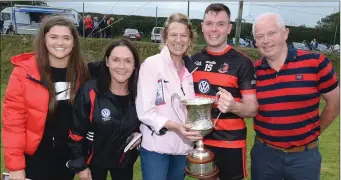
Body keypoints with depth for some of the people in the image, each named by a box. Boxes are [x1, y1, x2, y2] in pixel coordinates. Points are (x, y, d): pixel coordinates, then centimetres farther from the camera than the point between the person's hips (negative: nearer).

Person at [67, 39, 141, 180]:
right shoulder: (90, 92, -22)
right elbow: (77, 131, -13)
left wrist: (139, 134, -12)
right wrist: (80, 165, -9)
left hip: (125, 160, 3)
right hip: (94, 160, -3)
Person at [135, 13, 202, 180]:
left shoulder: (191, 68, 6)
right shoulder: (151, 64, -10)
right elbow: (144, 111, -15)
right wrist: (174, 126, -26)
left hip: (183, 148, 5)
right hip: (156, 147, -5)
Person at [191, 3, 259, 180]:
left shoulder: (242, 62, -10)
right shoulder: (194, 60, 3)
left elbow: (253, 108, -11)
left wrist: (234, 106, -30)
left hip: (230, 143, -4)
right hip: (199, 140, 4)